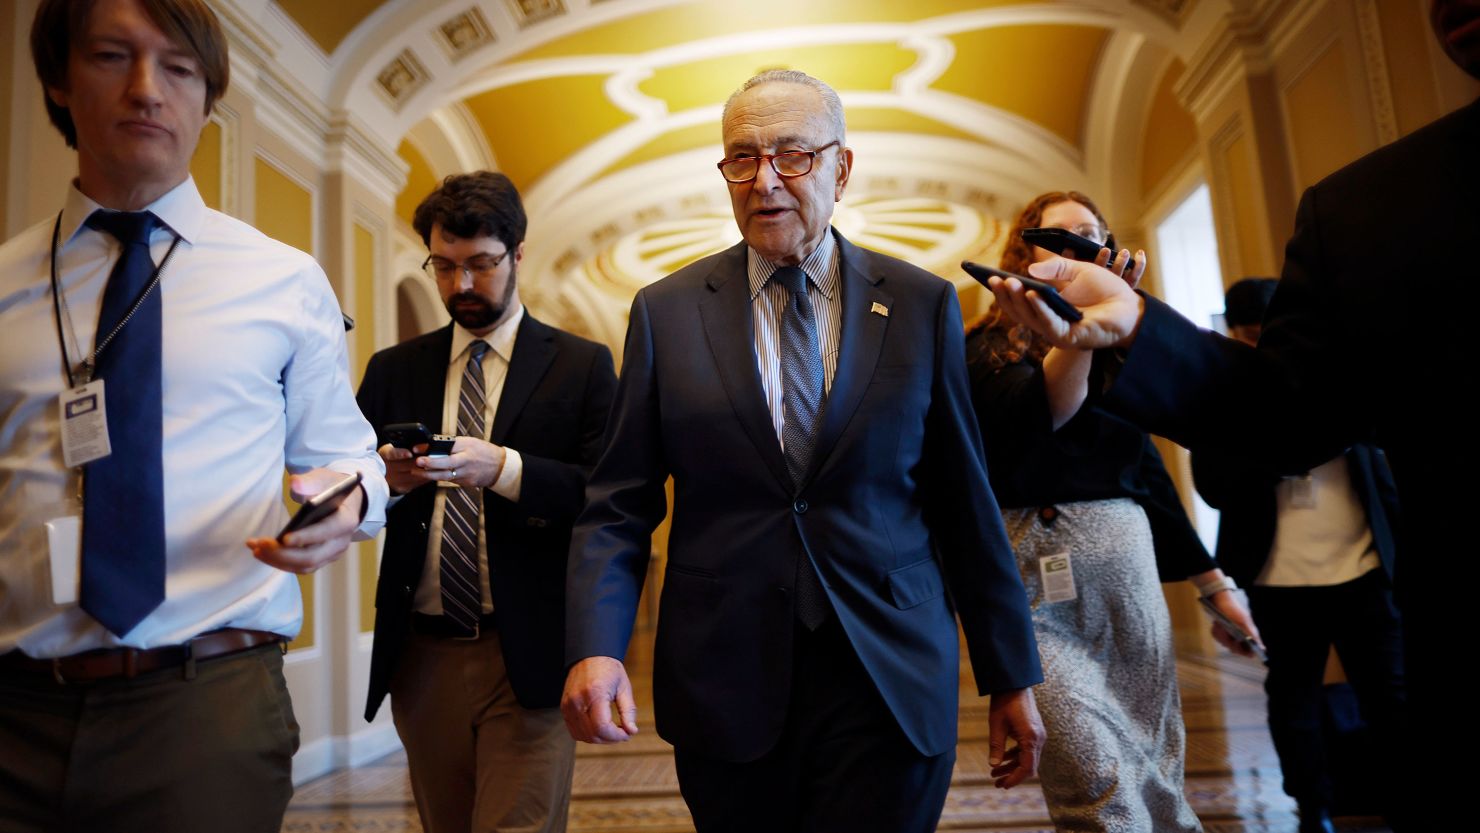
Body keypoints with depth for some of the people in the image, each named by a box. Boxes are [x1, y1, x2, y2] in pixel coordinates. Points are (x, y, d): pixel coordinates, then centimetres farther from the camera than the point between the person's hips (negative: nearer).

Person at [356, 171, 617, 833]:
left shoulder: (582, 366, 1)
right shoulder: (392, 370, 11)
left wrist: (503, 468, -25)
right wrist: (386, 480, -15)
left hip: (528, 655, -3)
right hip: (421, 655, 4)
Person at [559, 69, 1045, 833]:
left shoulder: (922, 305, 1)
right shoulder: (665, 312, 1)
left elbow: (965, 500, 4)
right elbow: (618, 503, 1)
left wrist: (1010, 675, 7)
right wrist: (595, 646, -14)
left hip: (889, 683, 0)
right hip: (723, 684, 1)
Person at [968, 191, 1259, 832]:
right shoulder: (990, 347, 2)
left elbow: (1147, 472, 18)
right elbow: (1039, 414, -19)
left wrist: (1212, 582, 19)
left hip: (1129, 561, 5)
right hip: (1041, 568, -4)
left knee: (1157, 771, 10)